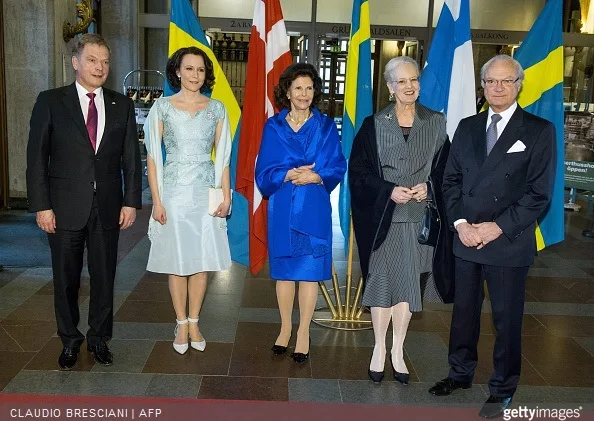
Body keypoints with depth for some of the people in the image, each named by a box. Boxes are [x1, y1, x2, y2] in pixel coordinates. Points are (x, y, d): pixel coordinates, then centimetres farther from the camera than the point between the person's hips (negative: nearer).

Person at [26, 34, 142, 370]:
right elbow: (37, 157, -2)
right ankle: (70, 340, 28)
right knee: (66, 278, 10)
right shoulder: (51, 101, 0)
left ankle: (99, 338, 27)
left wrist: (131, 201, -2)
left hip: (108, 207, 2)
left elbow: (131, 157, 5)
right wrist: (41, 205, -8)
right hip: (65, 207, -1)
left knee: (104, 276, 9)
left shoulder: (122, 105, 6)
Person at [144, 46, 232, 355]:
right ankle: (181, 324, 20)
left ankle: (194, 323, 20)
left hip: (206, 193, 2)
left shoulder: (216, 109, 5)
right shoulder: (162, 107, 0)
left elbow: (222, 156, 7)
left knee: (202, 259, 6)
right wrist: (156, 200, -7)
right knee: (176, 260, 5)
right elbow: (153, 156, -1)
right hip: (173, 192, -1)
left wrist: (226, 195, -1)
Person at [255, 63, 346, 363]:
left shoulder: (325, 127, 4)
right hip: (282, 209, 1)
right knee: (284, 270, 10)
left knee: (310, 271, 4)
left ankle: (304, 332, 17)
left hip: (314, 210, -1)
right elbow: (264, 172, 0)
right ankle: (285, 327, 26)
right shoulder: (273, 127, 5)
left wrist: (316, 177, -18)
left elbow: (337, 168, 0)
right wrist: (288, 175, -18)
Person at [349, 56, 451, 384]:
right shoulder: (374, 125, 0)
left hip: (419, 216, 2)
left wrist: (429, 187, -11)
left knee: (408, 282, 7)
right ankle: (379, 349, 18)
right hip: (382, 218, -1)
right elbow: (358, 171, -1)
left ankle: (398, 350, 20)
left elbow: (445, 168, 9)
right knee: (382, 280, 4)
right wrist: (388, 191, -15)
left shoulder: (436, 123, 5)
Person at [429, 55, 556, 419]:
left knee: (507, 318, 8)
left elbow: (539, 192, -9)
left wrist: (497, 228, -15)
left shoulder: (539, 130, -4)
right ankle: (461, 372, 34)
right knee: (464, 311, 16)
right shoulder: (467, 127, 10)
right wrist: (461, 223, -7)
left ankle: (503, 389, 24)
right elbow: (451, 180, 8)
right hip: (466, 240, 4)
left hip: (509, 244, -4)